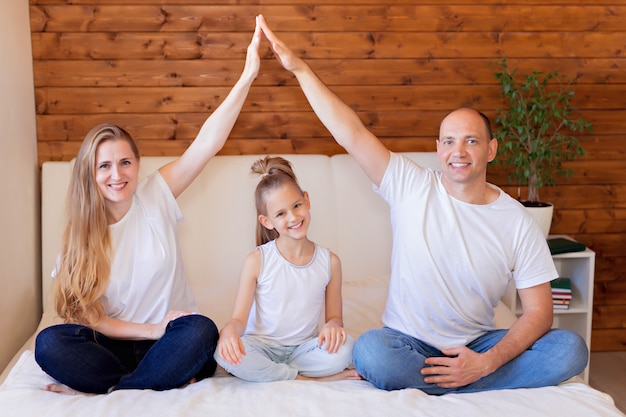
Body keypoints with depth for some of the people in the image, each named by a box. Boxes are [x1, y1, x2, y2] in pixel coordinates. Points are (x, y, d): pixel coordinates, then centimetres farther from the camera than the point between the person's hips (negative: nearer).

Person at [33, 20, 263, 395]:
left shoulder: (156, 196, -2)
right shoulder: (80, 232, -1)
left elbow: (209, 142, -13)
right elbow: (85, 316, -2)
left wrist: (248, 76, -22)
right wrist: (153, 329, -13)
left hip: (171, 336, 0)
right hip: (114, 344, 1)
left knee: (202, 332, -34)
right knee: (49, 345, -27)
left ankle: (106, 391, -20)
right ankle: (168, 380, -23)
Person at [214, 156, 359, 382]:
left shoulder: (329, 261, -1)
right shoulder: (256, 261, -6)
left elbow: (335, 316, 7)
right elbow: (239, 319, -7)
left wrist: (333, 325, -19)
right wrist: (229, 331, -32)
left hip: (303, 348, 1)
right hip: (262, 346, -1)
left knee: (344, 347, -29)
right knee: (224, 351, -34)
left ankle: (263, 371, -13)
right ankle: (312, 379, -19)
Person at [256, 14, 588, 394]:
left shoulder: (518, 223, -4)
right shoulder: (412, 186, -4)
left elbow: (538, 312, -4)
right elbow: (350, 133, -13)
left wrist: (486, 363, -19)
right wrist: (299, 68, -20)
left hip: (478, 346, 3)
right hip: (409, 342, -2)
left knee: (570, 350, -23)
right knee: (370, 350, -36)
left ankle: (417, 381, -20)